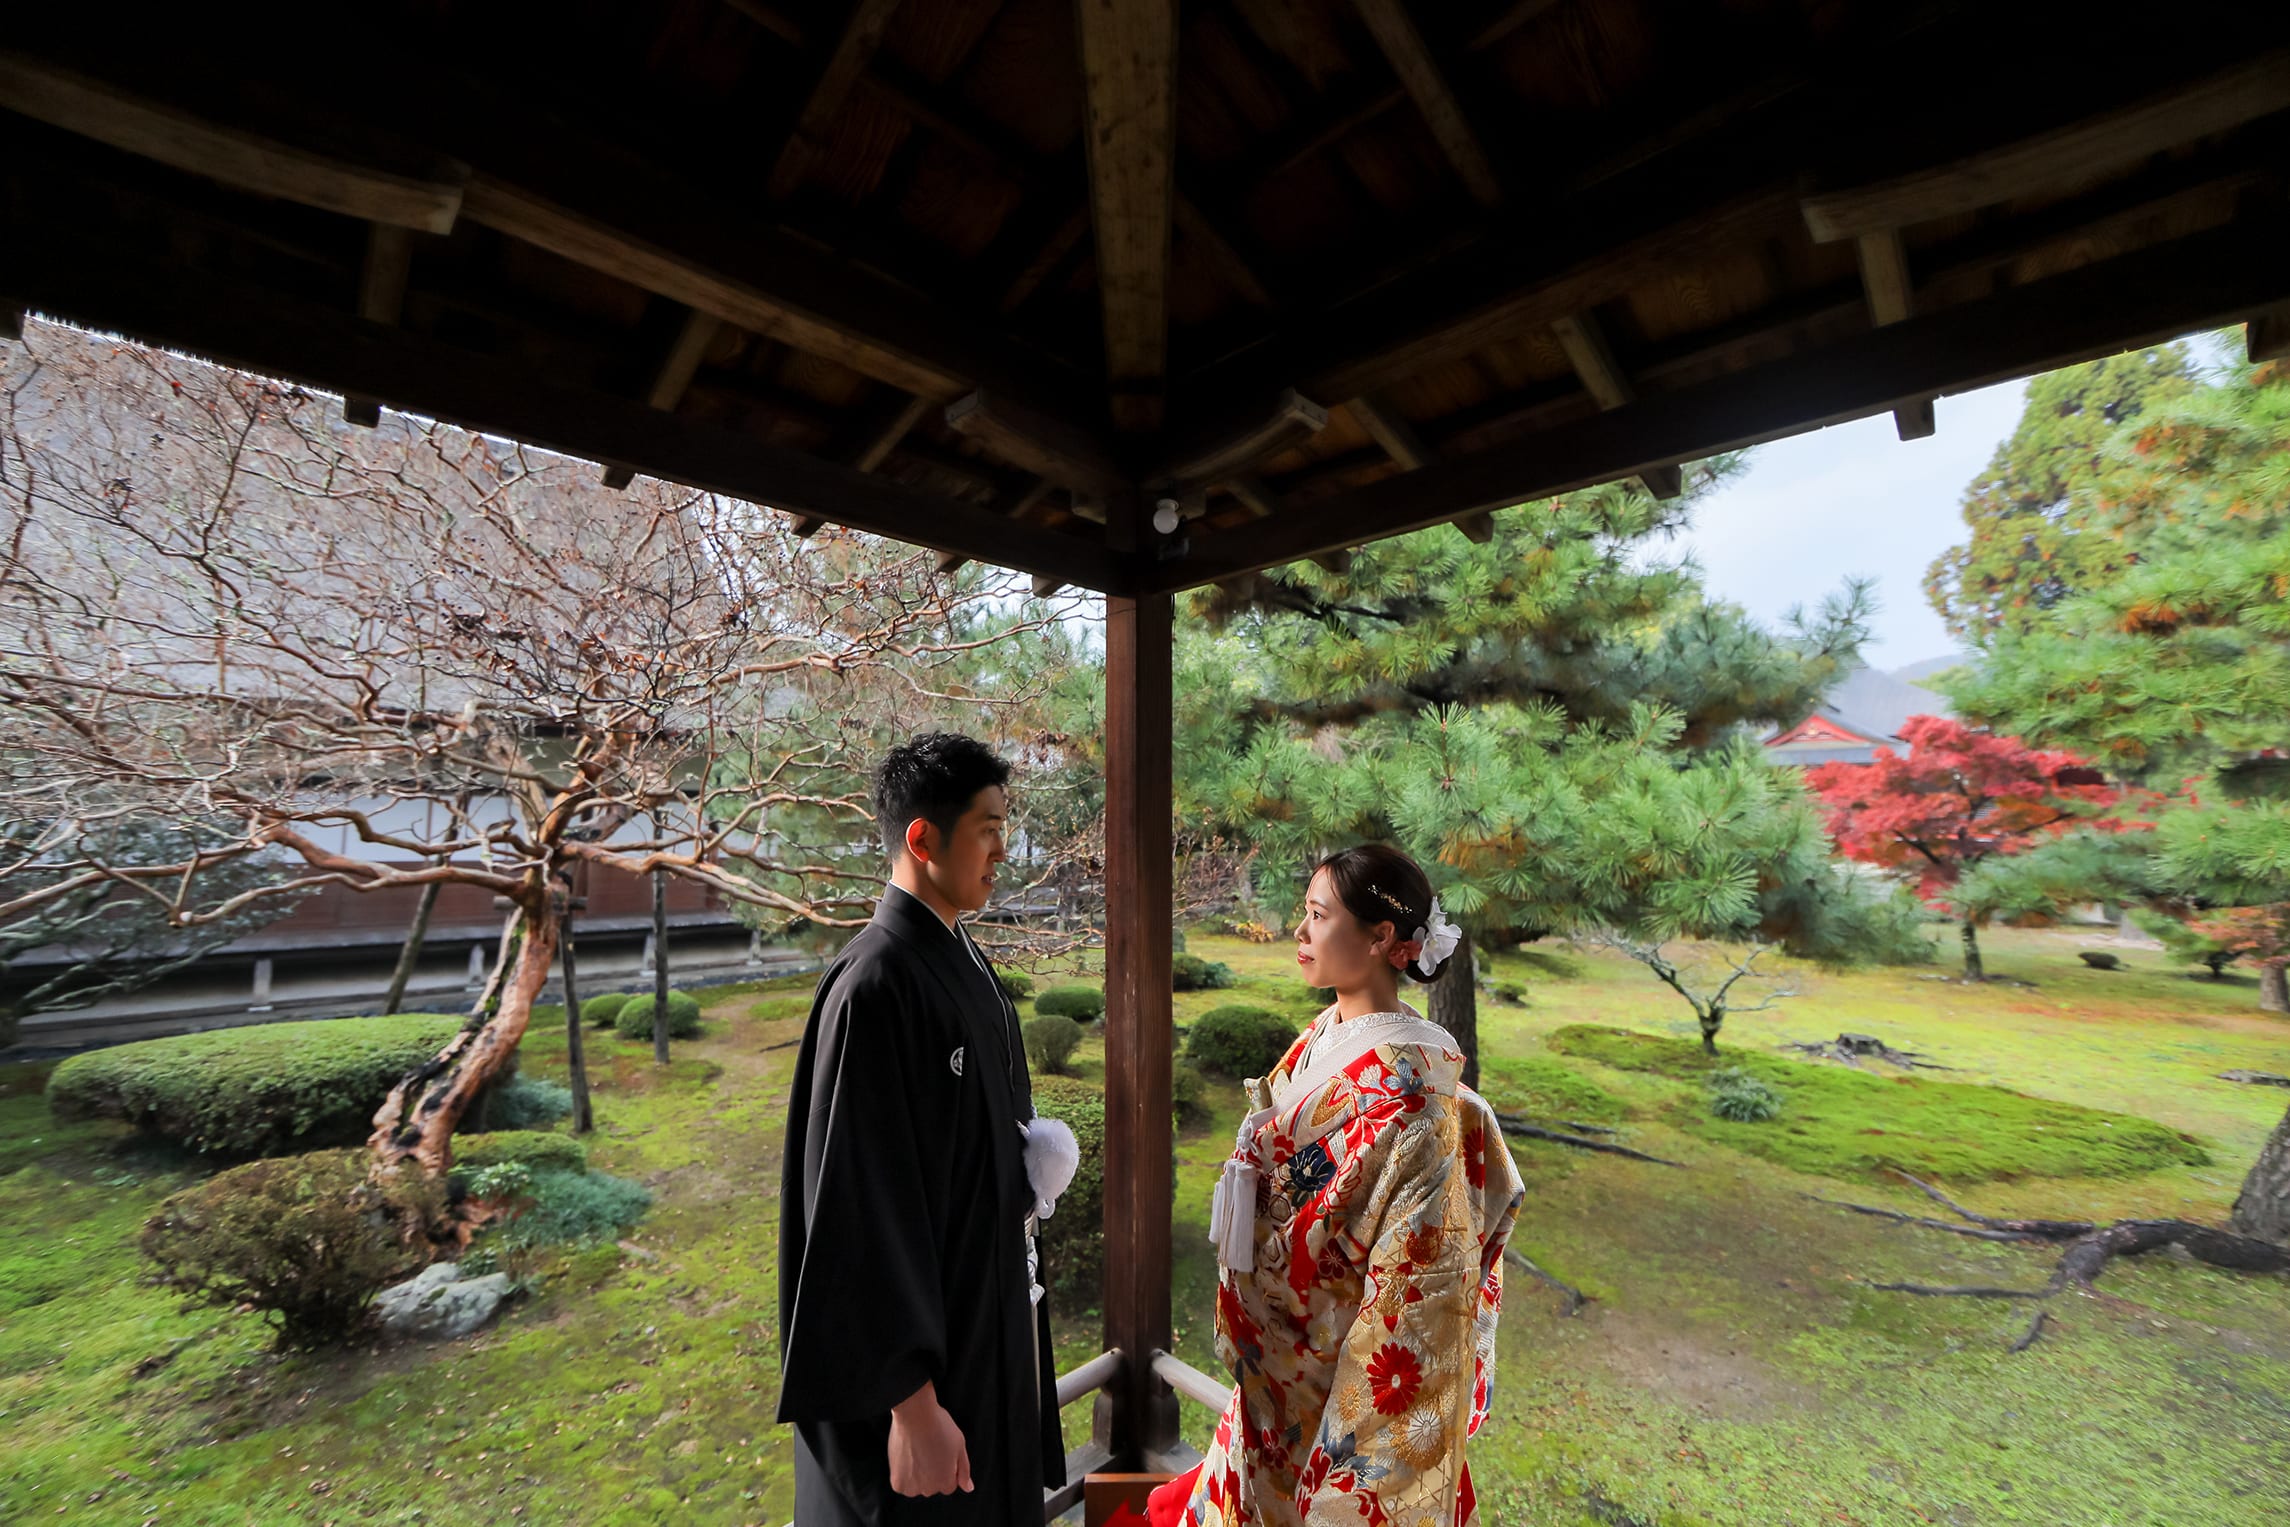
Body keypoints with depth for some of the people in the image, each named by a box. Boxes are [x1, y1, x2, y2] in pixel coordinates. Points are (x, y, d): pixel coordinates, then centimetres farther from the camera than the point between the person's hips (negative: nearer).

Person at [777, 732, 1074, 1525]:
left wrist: (1032, 1168, 1)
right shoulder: (875, 986, -26)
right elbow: (862, 1208, -24)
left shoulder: (962, 961, 1)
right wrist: (913, 1404, -20)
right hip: (919, 1338, -8)